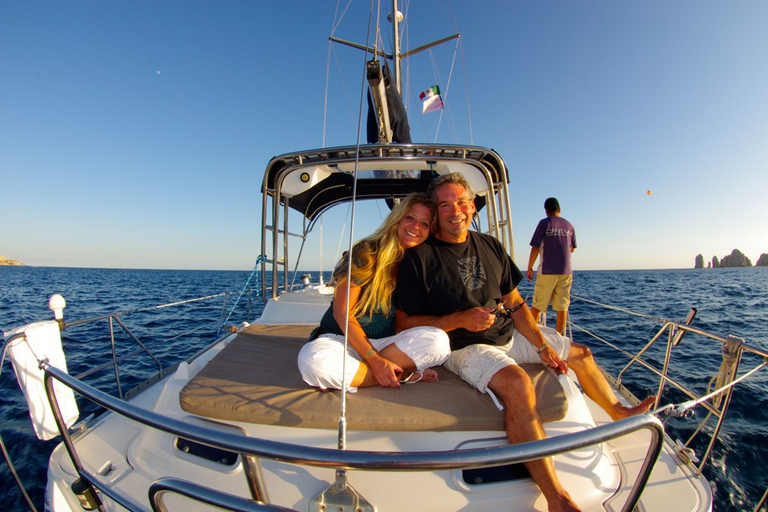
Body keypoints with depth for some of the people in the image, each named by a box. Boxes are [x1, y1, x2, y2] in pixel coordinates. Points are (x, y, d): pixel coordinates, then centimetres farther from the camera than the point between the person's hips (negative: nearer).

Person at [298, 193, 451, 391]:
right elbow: (341, 312, -13)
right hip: (343, 339, -3)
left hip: (386, 343, 4)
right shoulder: (366, 252, -11)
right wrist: (374, 360, -18)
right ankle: (405, 376, -18)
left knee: (438, 340, -24)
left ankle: (344, 375, -17)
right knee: (312, 358, -35)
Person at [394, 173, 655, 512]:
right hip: (463, 346, -7)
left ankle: (620, 413, 45)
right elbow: (404, 323, -15)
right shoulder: (419, 257, -15)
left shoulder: (490, 246, 6)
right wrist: (460, 320, -24)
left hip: (509, 334, 8)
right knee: (517, 383, -36)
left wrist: (542, 345, 3)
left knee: (580, 353, 18)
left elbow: (514, 302, 11)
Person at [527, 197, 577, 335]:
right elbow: (572, 249, 20)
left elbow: (535, 247, -9)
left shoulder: (544, 223, -3)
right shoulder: (569, 226, 9)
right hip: (566, 271, 4)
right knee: (562, 306, 7)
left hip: (547, 271, -4)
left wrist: (530, 268, -2)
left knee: (537, 305, 4)